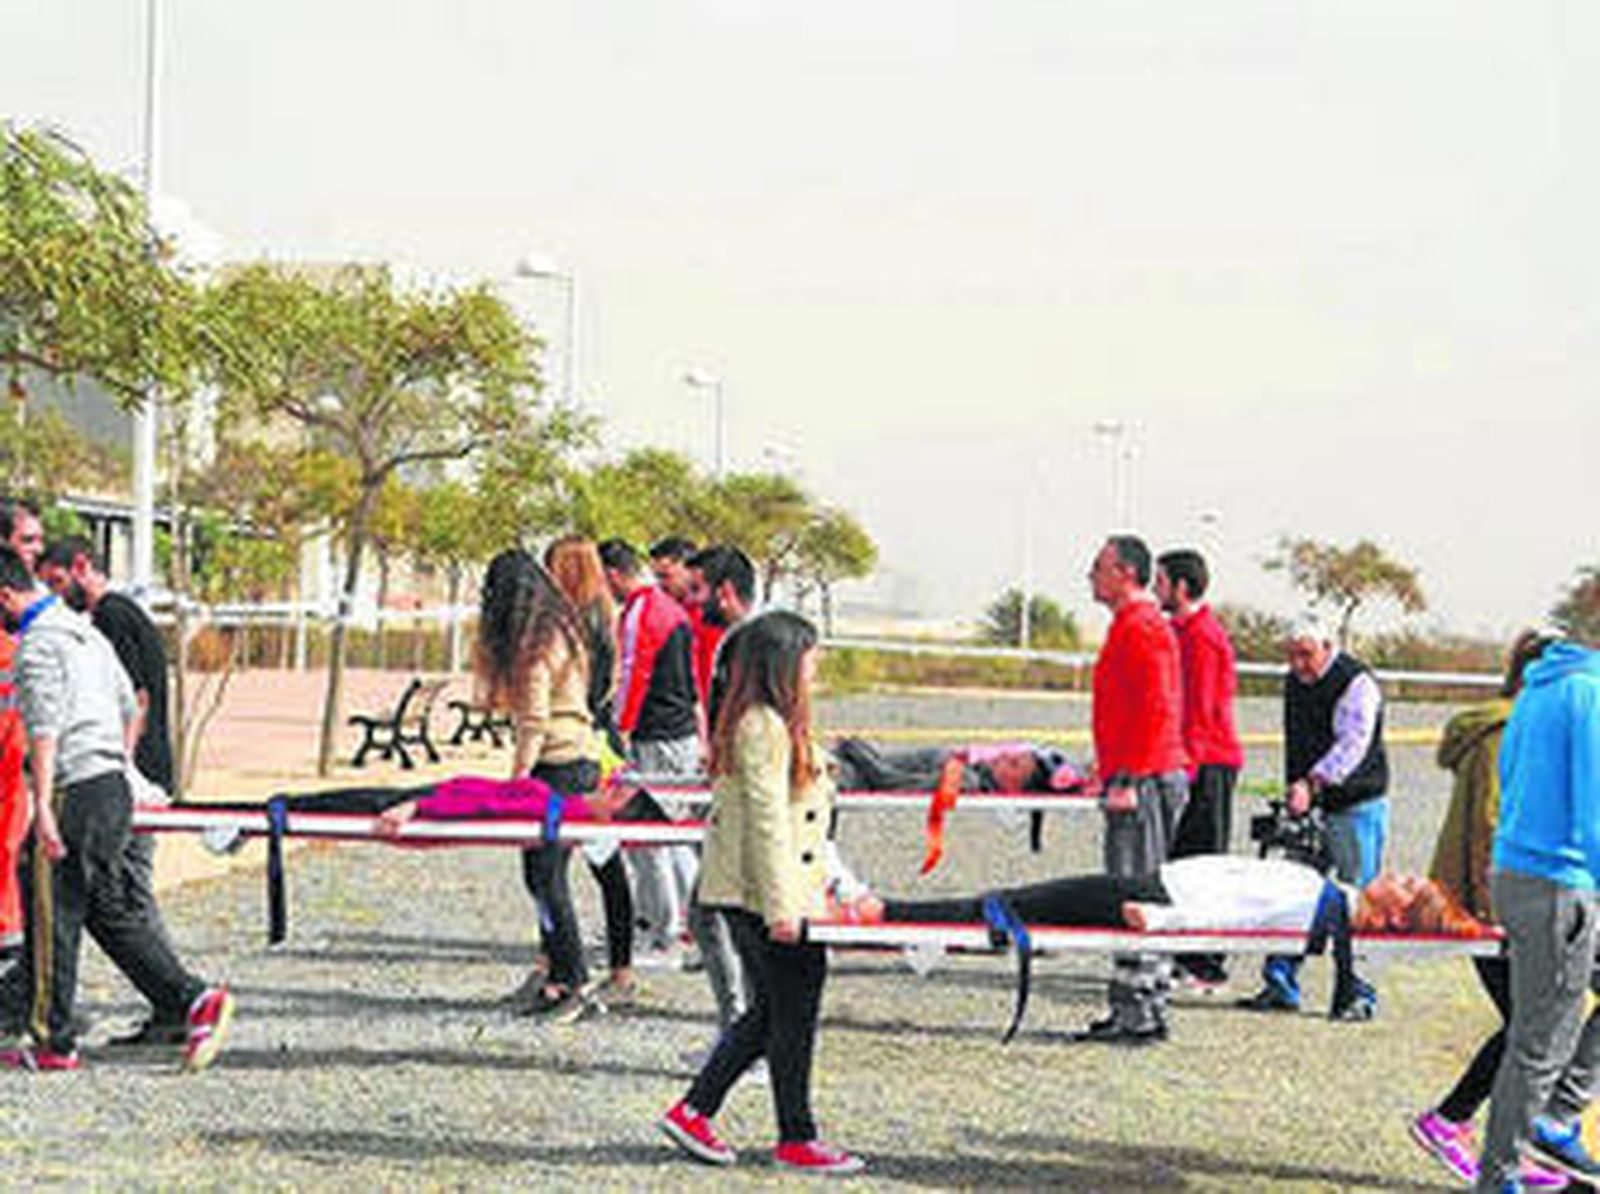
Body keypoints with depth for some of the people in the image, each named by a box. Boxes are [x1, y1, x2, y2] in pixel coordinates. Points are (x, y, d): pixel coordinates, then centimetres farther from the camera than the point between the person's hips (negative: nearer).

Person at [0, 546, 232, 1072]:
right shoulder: (84, 629, 19)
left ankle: (54, 1042, 7)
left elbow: (45, 728, -19)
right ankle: (193, 1000, 1)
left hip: (77, 791, -9)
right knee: (112, 913, 12)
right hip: (113, 785, 9)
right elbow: (129, 706, 24)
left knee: (55, 917, 0)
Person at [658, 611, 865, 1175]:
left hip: (746, 896, 10)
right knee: (793, 1012, 0)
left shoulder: (768, 722, 14)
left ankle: (693, 1110, 17)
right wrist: (781, 907, -21)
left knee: (772, 1010, 14)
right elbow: (767, 822, -21)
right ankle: (796, 1139, 10)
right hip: (765, 894, -10)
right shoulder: (764, 727, -18)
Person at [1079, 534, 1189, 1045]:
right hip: (1136, 780, 10)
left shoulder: (1141, 626, -12)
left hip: (1144, 781, -10)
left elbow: (1156, 708, -20)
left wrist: (1128, 780, -22)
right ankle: (1133, 1010, 15)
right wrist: (1113, 769, 23)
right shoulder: (1132, 624, 20)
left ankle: (1142, 1012, -7)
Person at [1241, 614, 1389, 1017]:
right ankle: (1280, 985, 8)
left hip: (1356, 806, -7)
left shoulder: (1356, 683, -13)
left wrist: (1312, 784, -35)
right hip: (1308, 806, 7)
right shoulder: (1294, 682, 12)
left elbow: (1351, 745, -24)